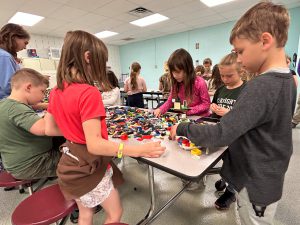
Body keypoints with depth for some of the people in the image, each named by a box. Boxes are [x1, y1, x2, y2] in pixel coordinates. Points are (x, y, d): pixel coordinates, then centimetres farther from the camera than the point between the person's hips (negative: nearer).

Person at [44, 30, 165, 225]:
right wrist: (139, 150, -35)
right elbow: (94, 144, -31)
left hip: (71, 164, 8)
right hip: (88, 166, -8)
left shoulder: (56, 91, -1)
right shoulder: (89, 93, -27)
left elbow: (50, 129, 8)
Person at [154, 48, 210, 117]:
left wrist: (190, 110, -22)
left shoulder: (200, 83, -19)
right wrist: (160, 110, -13)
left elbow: (206, 104, -12)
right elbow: (170, 101, 4)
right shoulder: (176, 83, -4)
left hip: (201, 117, -4)